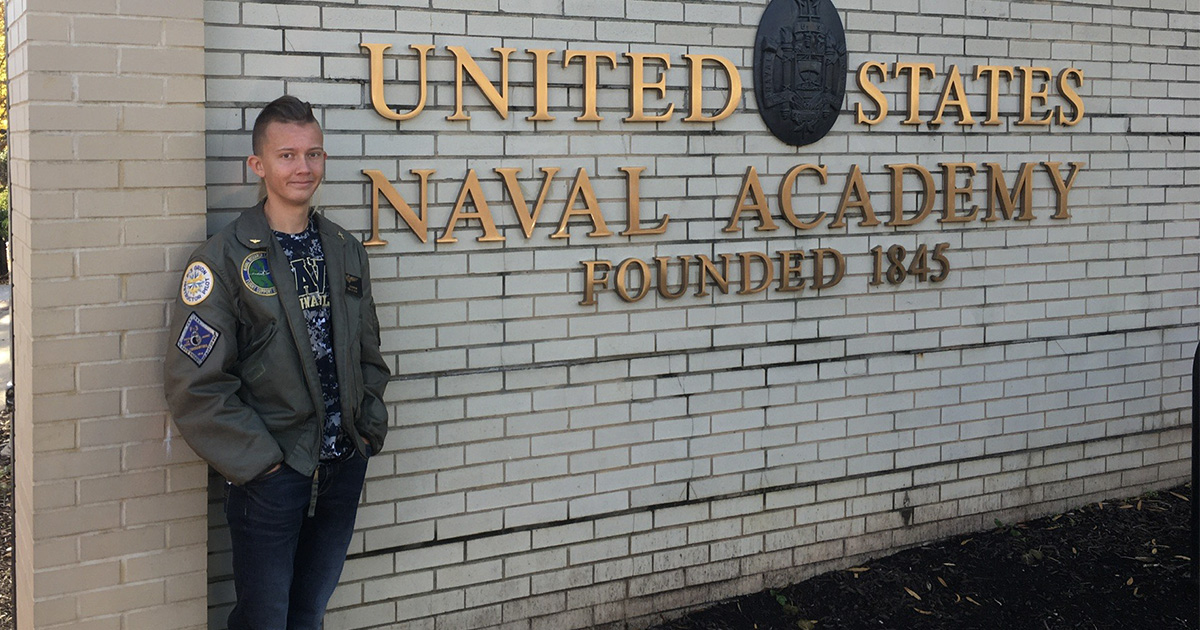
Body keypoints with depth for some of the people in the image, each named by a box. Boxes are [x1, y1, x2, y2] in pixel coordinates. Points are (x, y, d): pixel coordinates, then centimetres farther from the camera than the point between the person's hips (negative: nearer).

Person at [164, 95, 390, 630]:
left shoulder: (346, 251, 8)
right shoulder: (225, 259, -11)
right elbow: (195, 383, -14)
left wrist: (370, 426, 5)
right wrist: (259, 460, -15)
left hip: (344, 466, 5)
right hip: (271, 474, -5)